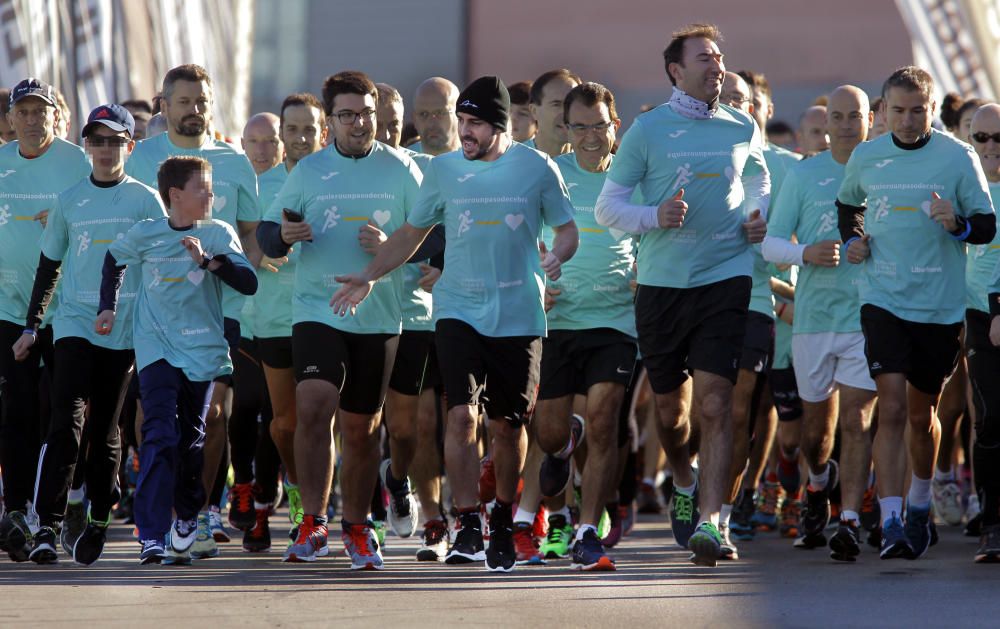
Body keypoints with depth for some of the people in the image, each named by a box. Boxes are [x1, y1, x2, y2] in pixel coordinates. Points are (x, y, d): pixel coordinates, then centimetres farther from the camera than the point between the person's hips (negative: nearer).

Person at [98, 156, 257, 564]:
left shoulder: (218, 234, -1)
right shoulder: (144, 234, 1)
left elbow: (249, 283, -12)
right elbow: (114, 260, 22)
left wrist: (208, 259, -22)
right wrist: (108, 307, 16)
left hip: (203, 349, 1)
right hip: (157, 350, -1)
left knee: (191, 439, 10)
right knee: (160, 438, -14)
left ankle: (187, 514, 37)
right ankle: (151, 537, -20)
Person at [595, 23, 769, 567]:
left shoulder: (742, 130, 8)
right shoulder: (648, 130, 1)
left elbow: (759, 183, 27)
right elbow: (607, 206, 2)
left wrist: (759, 220, 6)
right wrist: (654, 217, -17)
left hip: (726, 277, 0)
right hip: (662, 281, 0)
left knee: (715, 402, -13)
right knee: (670, 407, 11)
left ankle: (708, 519, -16)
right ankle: (684, 483, 41)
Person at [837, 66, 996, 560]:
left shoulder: (958, 158, -3)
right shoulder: (865, 158, 4)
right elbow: (847, 204, 25)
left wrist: (957, 224, -20)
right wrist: (851, 239, 6)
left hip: (940, 305, 0)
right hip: (883, 300, 0)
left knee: (922, 414, 13)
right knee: (891, 408, -14)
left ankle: (919, 505, 38)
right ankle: (891, 524, -19)